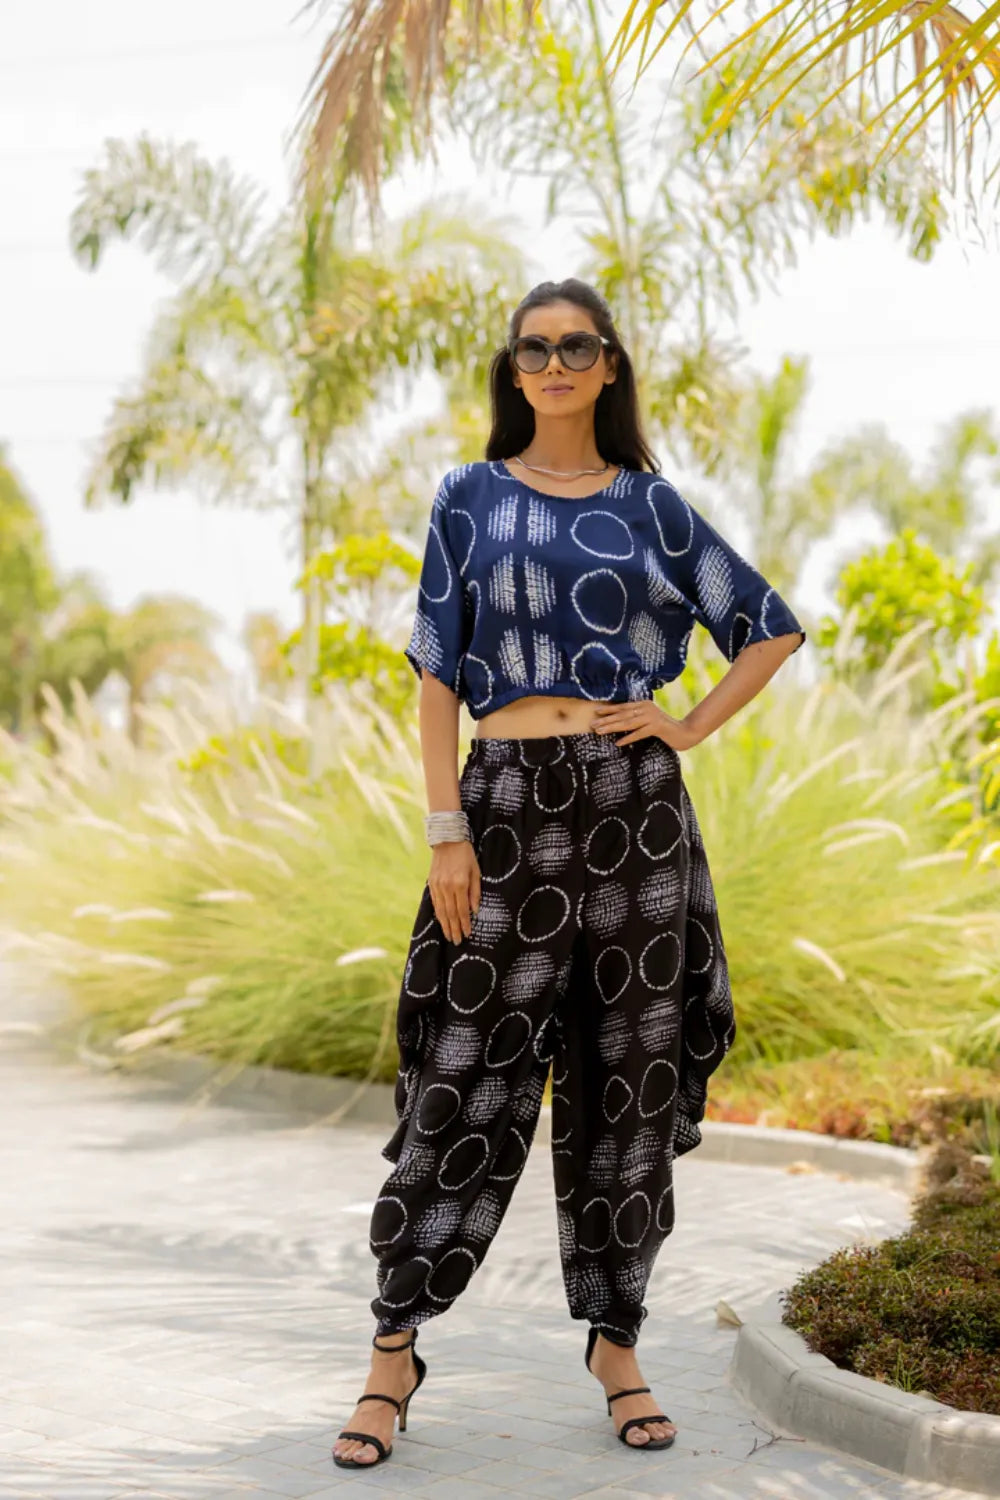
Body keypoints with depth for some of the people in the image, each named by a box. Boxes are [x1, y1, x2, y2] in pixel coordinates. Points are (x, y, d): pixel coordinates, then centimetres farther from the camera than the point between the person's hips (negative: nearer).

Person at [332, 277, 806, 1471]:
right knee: (468, 1076, -3)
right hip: (510, 802, -1)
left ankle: (616, 1343, 17)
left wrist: (692, 727, 2)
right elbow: (438, 673, 1)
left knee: (628, 1079, 5)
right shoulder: (470, 498, 6)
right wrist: (446, 830, -8)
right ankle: (395, 1353, 5)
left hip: (635, 805, 2)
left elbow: (771, 626, 15)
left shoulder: (650, 505, 9)